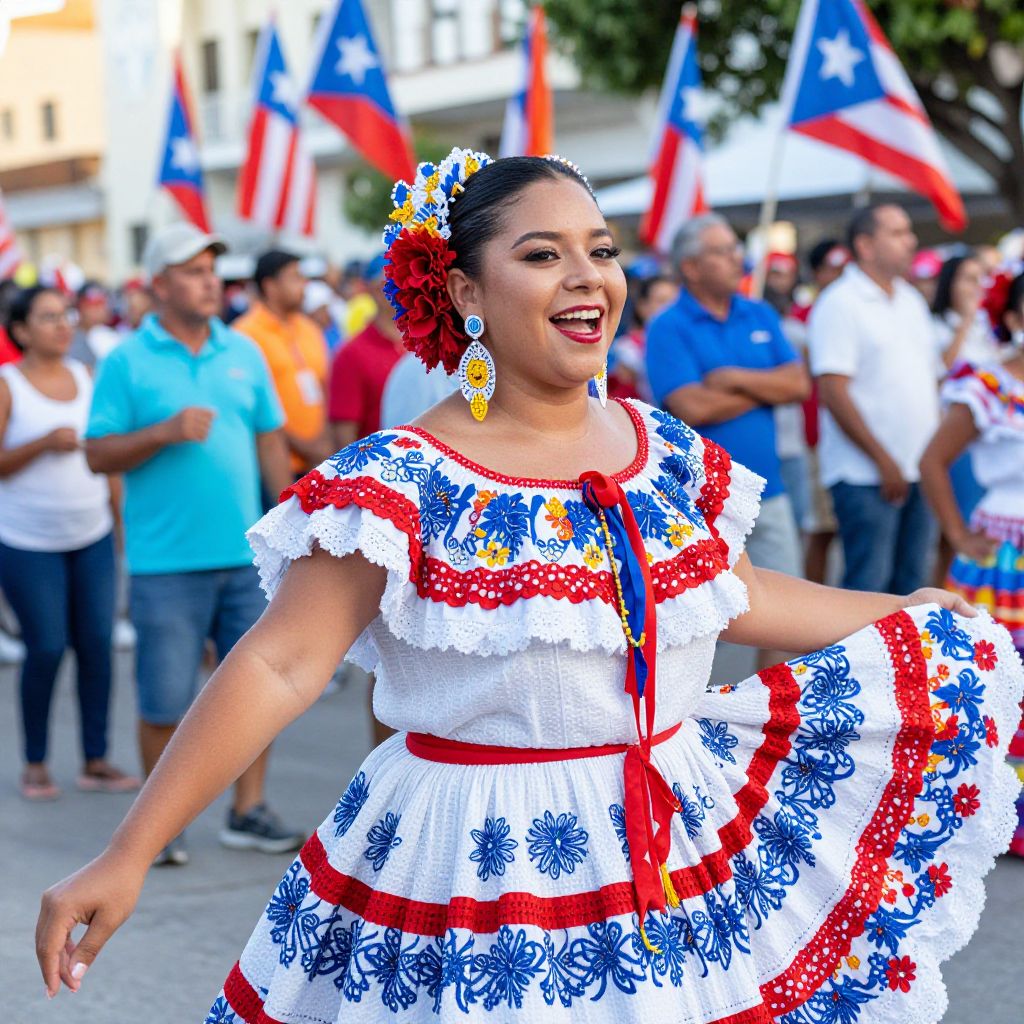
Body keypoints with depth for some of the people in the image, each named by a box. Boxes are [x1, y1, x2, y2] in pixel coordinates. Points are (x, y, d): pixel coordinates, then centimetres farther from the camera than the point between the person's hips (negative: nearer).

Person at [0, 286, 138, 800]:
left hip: (92, 537, 4)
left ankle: (96, 761, 9)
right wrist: (44, 443, -24)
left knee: (97, 644, 0)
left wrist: (120, 518, 13)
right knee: (46, 649, -4)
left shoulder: (85, 377, 8)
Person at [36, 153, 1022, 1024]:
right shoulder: (402, 482, -13)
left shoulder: (668, 453, 4)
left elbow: (735, 593, 19)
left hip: (686, 851, 6)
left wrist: (910, 615, 27)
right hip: (475, 882, -5)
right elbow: (278, 668, -18)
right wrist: (127, 855, -23)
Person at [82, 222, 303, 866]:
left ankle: (249, 811, 19)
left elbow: (270, 440, 13)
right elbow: (99, 454, -5)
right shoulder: (127, 362, -2)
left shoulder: (244, 353, 10)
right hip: (167, 563, -4)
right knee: (166, 703, 1)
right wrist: (165, 432, -18)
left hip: (246, 554, 4)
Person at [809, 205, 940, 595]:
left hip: (919, 471, 8)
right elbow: (833, 393, -15)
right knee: (868, 584, -6)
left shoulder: (911, 300, 16)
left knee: (911, 582, 9)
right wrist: (884, 461, -16)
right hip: (865, 475, -7)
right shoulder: (839, 304, -9)